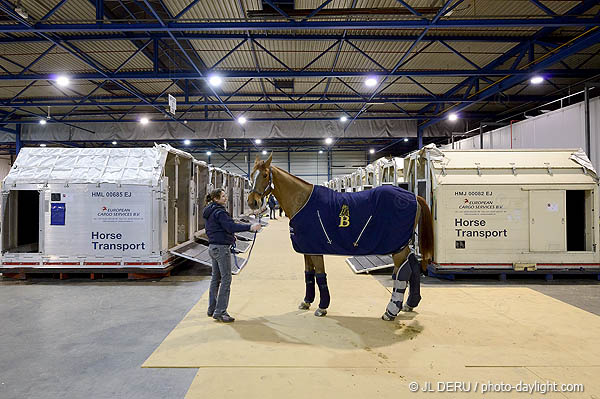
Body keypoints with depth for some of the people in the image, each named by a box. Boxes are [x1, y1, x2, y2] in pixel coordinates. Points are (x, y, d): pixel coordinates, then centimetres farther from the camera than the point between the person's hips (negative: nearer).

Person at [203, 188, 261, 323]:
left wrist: (230, 237, 20)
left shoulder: (210, 212, 14)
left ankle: (212, 309, 25)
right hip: (221, 248, -10)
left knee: (215, 278, 16)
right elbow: (231, 226, -28)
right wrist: (250, 227, -33)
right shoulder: (219, 212, -17)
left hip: (213, 247, 10)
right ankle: (220, 312, -3)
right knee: (226, 279, -5)